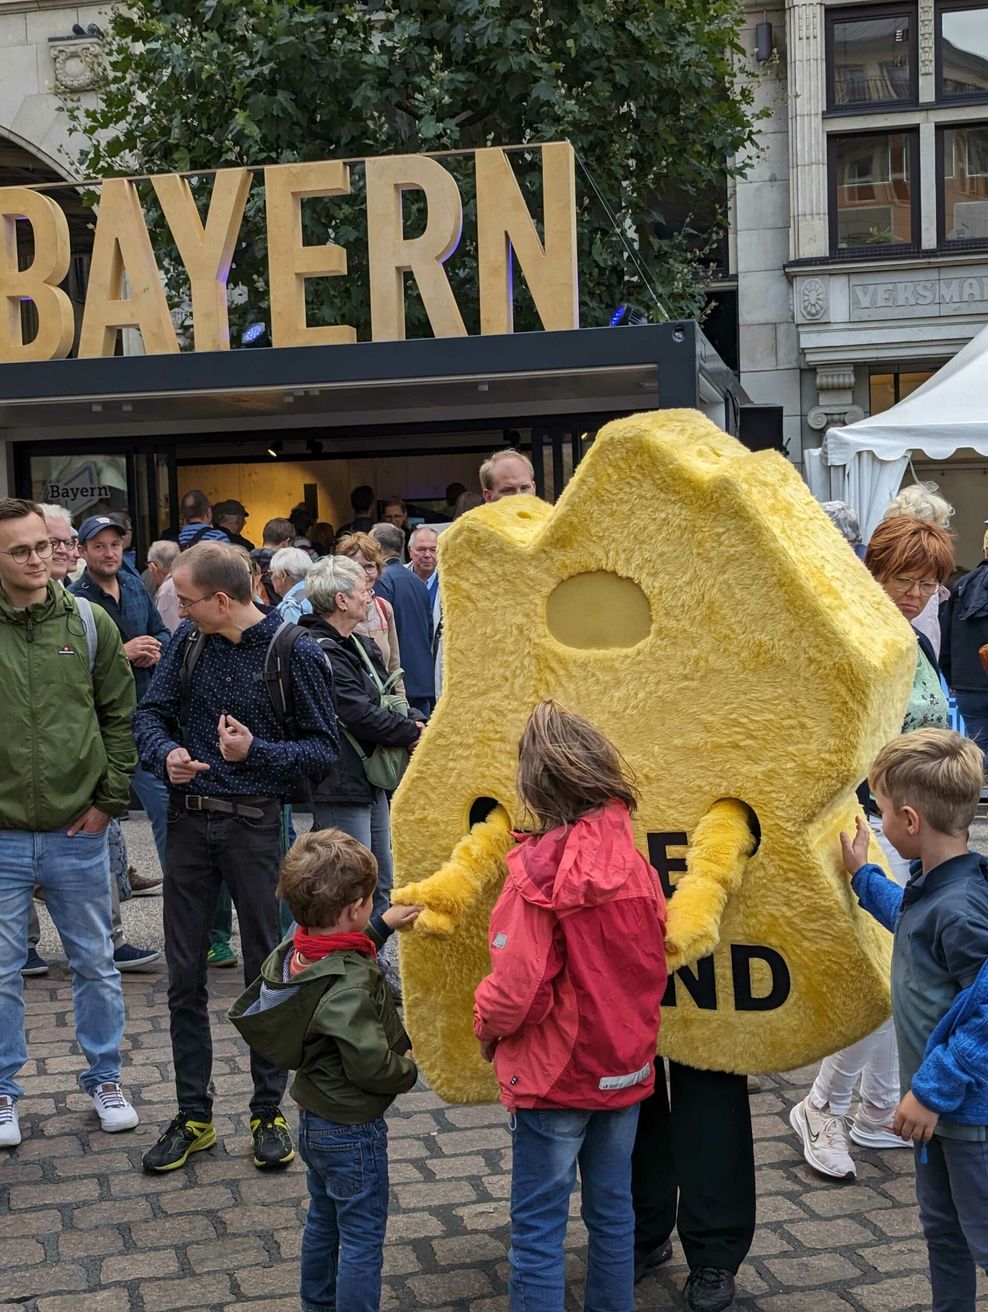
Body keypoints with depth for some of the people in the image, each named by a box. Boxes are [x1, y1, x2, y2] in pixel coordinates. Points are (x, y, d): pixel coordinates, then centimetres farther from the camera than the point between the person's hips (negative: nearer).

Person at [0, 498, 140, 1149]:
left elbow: (121, 715, 5)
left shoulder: (90, 622, -1)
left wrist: (110, 798, -1)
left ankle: (105, 1078, 30)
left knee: (96, 965, 14)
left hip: (78, 832, 1)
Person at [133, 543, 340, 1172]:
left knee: (265, 971, 6)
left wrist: (257, 751, -22)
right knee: (185, 974, 9)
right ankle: (193, 1116, 21)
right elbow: (151, 713, 9)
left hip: (254, 824, -4)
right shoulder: (188, 642, 2)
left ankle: (270, 1113, 20)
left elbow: (324, 749, -8)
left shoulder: (296, 654, -10)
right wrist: (166, 754, -13)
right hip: (188, 819, 4)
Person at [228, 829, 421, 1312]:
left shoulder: (293, 954, -6)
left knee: (323, 1221, 27)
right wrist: (409, 1069, -12)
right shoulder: (350, 988, -32)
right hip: (353, 1129, -9)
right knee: (363, 1239, 6)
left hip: (313, 1120, 9)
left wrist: (382, 925, 19)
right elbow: (371, 1066, -32)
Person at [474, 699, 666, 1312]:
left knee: (539, 1227, 6)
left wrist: (486, 1023, -2)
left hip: (557, 1072, -6)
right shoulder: (631, 857, -4)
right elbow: (653, 962, 7)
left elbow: (518, 987, -22)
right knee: (613, 1211, 19)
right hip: (626, 1068, 6)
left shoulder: (542, 866, -22)